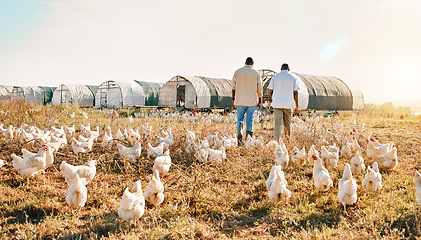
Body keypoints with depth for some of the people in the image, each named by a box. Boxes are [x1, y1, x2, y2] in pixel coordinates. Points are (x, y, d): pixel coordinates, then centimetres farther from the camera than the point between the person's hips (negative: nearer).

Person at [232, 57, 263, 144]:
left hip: (240, 100, 1)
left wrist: (233, 99, 14)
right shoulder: (256, 73, -1)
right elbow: (259, 89, 3)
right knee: (249, 120, 6)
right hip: (252, 101, 0)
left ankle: (239, 130, -20)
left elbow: (233, 87, 5)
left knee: (240, 119, 11)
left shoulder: (237, 72, 2)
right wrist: (259, 101, 13)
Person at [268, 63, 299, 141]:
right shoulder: (293, 78, 4)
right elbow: (295, 93, -1)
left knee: (278, 123, -2)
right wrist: (296, 106, 3)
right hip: (288, 104, 0)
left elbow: (270, 91, 4)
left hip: (277, 103, 0)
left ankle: (277, 140, -13)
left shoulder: (275, 77, 5)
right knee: (287, 124, 12)